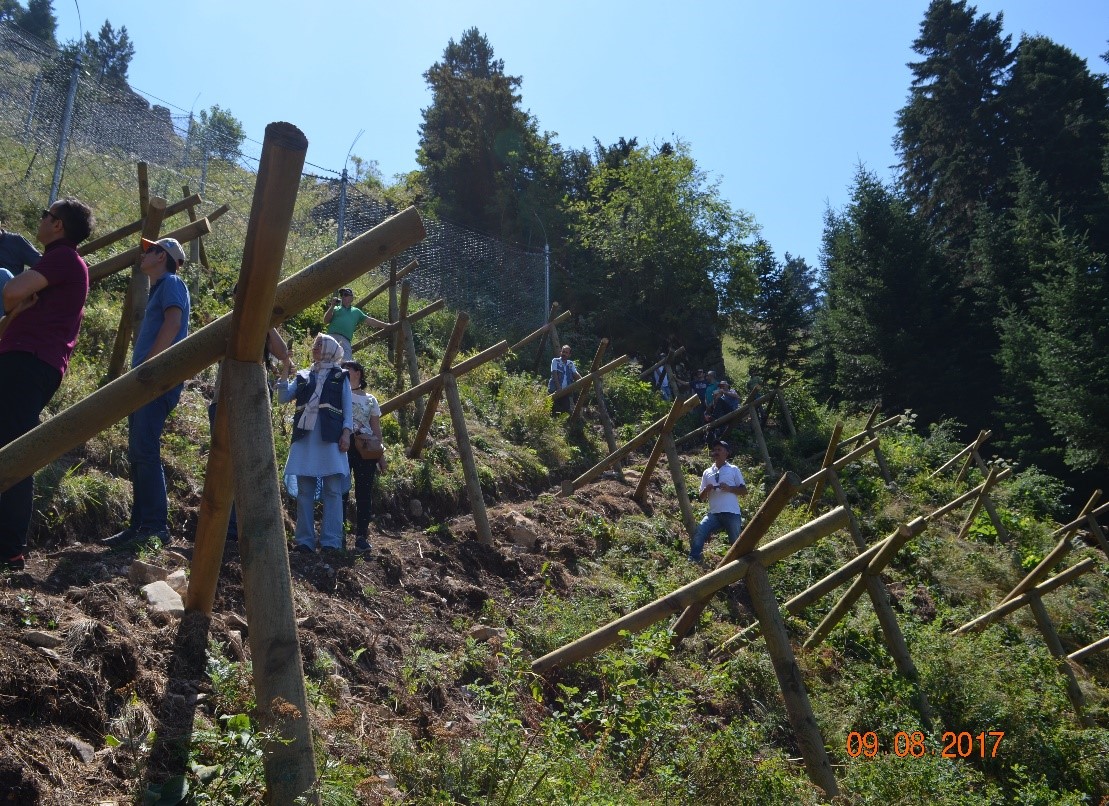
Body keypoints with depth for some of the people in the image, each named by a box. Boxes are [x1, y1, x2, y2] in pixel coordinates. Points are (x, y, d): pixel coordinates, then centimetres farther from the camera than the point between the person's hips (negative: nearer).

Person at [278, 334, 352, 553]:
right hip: (305, 436, 3)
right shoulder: (302, 376, 20)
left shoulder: (340, 376, 13)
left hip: (330, 437, -3)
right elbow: (283, 397, 9)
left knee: (333, 490, -6)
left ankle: (331, 542, -7)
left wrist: (346, 432, -6)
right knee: (304, 490, 1)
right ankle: (305, 541, 3)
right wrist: (285, 371, 2)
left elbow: (347, 407, 7)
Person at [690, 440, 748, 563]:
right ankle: (693, 562, -14)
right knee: (698, 534, -18)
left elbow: (744, 490, 6)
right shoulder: (707, 473, 17)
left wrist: (729, 488, -11)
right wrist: (706, 490, -6)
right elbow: (701, 497, 17)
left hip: (731, 513, -3)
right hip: (714, 513, 3)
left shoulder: (734, 470, 9)